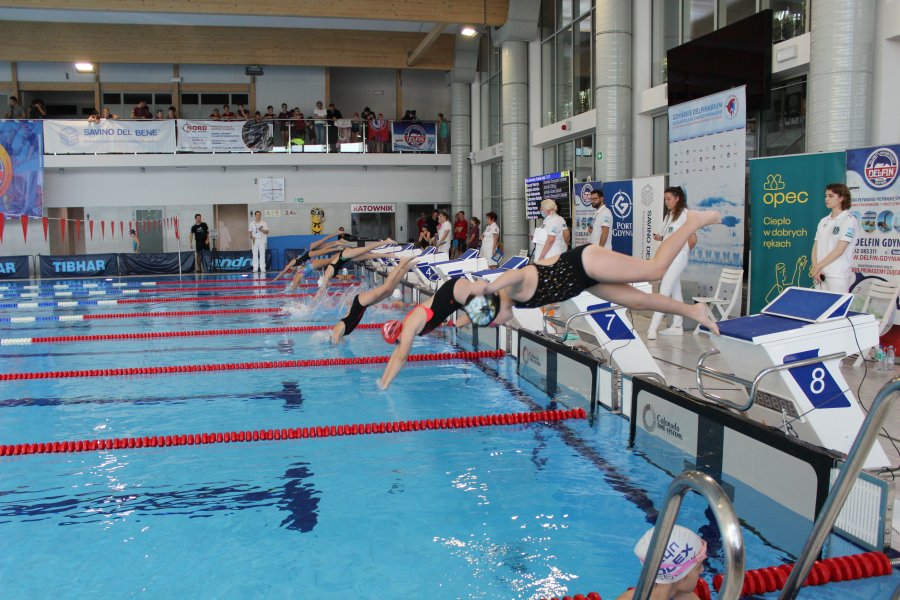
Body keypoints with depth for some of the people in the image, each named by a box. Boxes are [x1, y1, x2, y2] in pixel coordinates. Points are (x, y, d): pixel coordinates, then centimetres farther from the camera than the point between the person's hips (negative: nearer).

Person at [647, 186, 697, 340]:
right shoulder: (668, 215, 15)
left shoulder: (685, 214, -10)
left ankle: (653, 328, -15)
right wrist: (659, 238, -3)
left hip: (677, 258, -8)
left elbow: (693, 240, -12)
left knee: (664, 292, -12)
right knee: (675, 292, 12)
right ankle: (677, 326, 17)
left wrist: (684, 251, 0)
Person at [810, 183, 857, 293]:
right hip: (821, 275, 6)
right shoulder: (823, 221, 14)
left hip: (838, 276, -5)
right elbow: (815, 247, 10)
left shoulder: (849, 220, -5)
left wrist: (817, 267, -11)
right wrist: (815, 269, -4)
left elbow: (839, 250, -13)